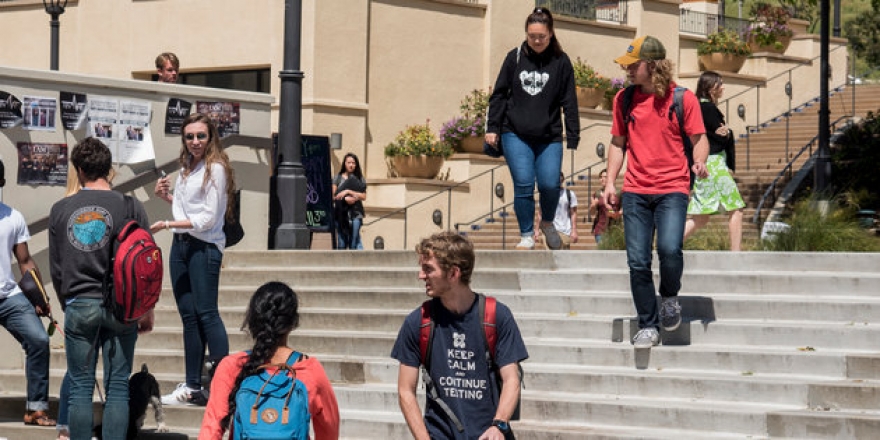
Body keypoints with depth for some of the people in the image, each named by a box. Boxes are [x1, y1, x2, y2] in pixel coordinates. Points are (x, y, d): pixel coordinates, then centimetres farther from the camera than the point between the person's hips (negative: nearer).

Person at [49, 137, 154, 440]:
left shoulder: (61, 209, 3)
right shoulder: (130, 207, -3)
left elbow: (55, 267, 9)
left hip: (78, 305, 1)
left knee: (80, 387, 6)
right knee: (117, 388, 2)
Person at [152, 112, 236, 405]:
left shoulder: (216, 169, -8)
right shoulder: (186, 170, 16)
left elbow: (208, 218, -13)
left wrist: (168, 224, -15)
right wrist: (165, 196, 9)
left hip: (204, 246, -8)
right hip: (180, 246, 8)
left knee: (206, 314, -13)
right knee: (188, 316, 8)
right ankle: (192, 387, 11)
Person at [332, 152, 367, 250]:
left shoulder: (359, 179, 7)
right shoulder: (338, 178, 7)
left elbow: (363, 196, -3)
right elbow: (333, 196, 1)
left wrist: (348, 192, -12)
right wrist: (345, 199, -15)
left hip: (355, 213, -1)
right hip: (341, 213, 1)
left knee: (355, 240, -10)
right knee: (341, 242, 2)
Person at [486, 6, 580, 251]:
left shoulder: (561, 62, 2)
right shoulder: (514, 58, 5)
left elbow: (569, 102, 3)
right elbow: (499, 94, 9)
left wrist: (573, 136, -1)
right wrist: (493, 127, 4)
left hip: (549, 137, 0)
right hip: (515, 134, 0)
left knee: (550, 184, -11)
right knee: (523, 185, -8)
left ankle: (547, 223, 19)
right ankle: (526, 236, 7)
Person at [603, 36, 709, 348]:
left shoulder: (683, 98, -1)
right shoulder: (624, 99, 9)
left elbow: (699, 138, 3)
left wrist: (700, 161, -18)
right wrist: (610, 183, 9)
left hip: (672, 189, -3)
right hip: (635, 191, 3)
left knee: (669, 249, -23)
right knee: (637, 262, -2)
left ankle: (670, 297, 8)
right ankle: (648, 327, 10)